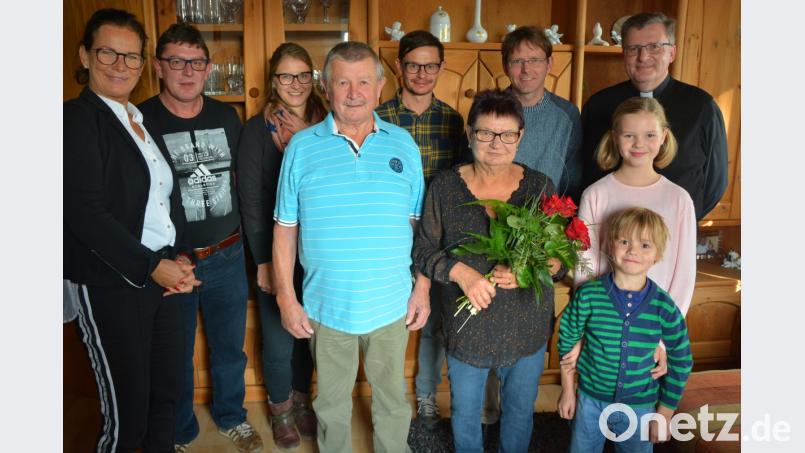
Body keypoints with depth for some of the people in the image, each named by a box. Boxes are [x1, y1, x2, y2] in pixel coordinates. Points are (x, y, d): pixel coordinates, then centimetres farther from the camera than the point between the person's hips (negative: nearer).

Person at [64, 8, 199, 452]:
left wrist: (180, 255, 3)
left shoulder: (142, 120, 13)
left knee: (168, 392, 16)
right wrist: (152, 266, -17)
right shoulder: (77, 118, -9)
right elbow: (85, 213, -17)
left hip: (164, 276, 7)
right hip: (110, 286, -7)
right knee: (126, 412, 3)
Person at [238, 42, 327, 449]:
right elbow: (251, 200, -9)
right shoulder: (258, 129, -7)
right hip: (275, 252, -3)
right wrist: (263, 261, -11)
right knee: (279, 336, 9)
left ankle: (301, 400, 39)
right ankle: (281, 410, 34)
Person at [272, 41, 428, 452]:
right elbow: (285, 229, -2)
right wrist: (286, 299, -3)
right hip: (326, 306, 0)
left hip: (392, 304, 1)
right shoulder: (302, 147, -4)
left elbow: (418, 224, 3)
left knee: (392, 397, 19)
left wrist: (422, 289, 1)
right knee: (332, 401, 19)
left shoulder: (403, 144, 0)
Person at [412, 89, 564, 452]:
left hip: (527, 327, 1)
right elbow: (424, 251, -5)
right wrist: (461, 272, -23)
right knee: (465, 413, 20)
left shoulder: (540, 187, -5)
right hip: (466, 327, 0)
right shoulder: (445, 186, -7)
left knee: (520, 411, 22)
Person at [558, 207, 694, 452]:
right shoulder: (588, 295, -15)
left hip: (640, 407, 0)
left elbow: (681, 362, -1)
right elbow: (567, 340, -2)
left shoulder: (665, 307, -14)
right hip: (590, 401, 0)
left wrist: (665, 413, 2)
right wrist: (567, 391, 4)